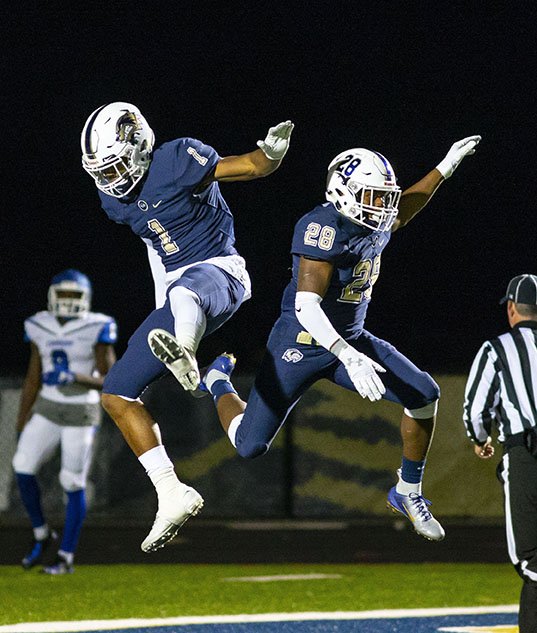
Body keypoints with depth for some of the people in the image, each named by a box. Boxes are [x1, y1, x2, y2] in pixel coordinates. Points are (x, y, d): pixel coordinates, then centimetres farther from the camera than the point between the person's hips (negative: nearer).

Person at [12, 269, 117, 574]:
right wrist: (22, 423, 10)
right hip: (47, 410, 4)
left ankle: (67, 558, 8)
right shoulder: (41, 327, 2)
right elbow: (33, 378, 9)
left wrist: (75, 378, -29)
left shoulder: (97, 329, -12)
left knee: (74, 484, -3)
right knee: (24, 467, -11)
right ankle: (43, 536, 10)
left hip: (81, 414, -4)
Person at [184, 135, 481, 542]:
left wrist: (445, 168, 24)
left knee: (424, 394, -10)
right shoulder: (323, 229, -26)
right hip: (302, 344, -7)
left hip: (351, 339, 7)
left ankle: (408, 493, 7)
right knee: (250, 446, -2)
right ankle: (220, 382, 32)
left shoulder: (376, 230, 1)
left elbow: (400, 211, 29)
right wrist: (349, 357, -42)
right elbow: (306, 306, -33)